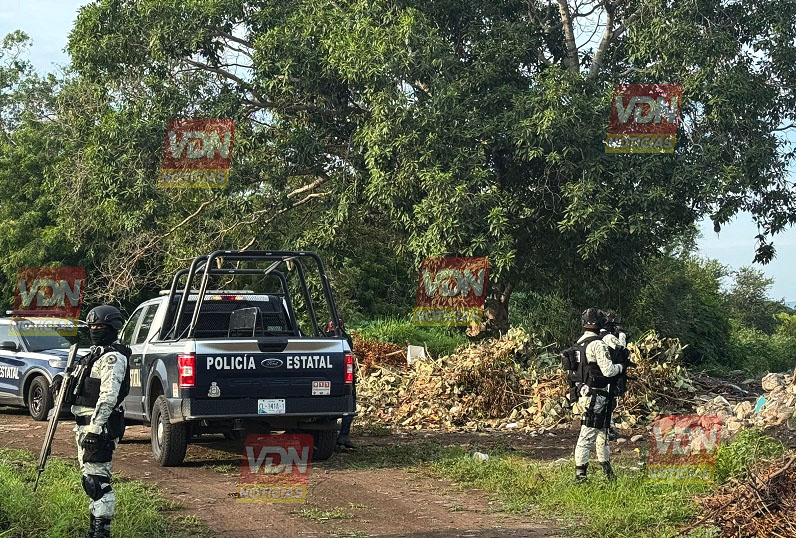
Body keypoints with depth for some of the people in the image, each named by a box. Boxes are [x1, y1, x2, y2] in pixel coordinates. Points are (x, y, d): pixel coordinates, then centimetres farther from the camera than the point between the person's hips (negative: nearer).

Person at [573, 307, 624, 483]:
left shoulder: (579, 343, 9)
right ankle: (580, 474, -3)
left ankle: (607, 471, 31)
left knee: (602, 431, 20)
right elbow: (607, 370, -21)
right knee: (587, 435, -5)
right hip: (596, 396, -9)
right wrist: (620, 367, -1)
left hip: (584, 392, 9)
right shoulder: (598, 344, -18)